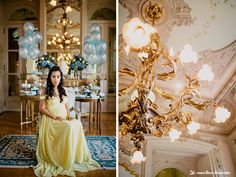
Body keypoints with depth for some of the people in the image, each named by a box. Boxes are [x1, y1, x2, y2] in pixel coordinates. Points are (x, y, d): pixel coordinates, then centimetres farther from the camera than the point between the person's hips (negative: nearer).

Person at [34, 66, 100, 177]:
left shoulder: (62, 91, 15)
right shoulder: (45, 91, -1)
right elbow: (42, 108, -6)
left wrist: (68, 115, -4)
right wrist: (55, 117, -17)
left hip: (64, 119, 5)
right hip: (51, 120, -5)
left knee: (77, 124, -27)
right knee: (70, 127, -33)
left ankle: (76, 157, -16)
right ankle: (66, 162, -21)